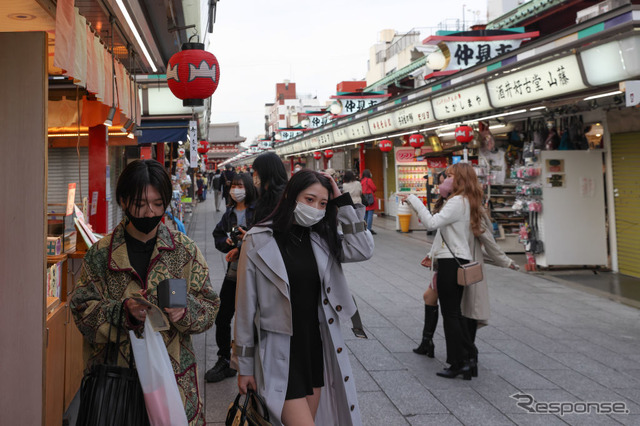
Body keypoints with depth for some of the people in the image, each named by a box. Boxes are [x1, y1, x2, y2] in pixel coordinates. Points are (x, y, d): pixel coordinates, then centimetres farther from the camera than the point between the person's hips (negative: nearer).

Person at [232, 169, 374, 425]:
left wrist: (343, 202, -8)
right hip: (280, 353, -5)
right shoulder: (259, 240, -9)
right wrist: (244, 365, -2)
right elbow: (246, 306, -6)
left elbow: (363, 250, -10)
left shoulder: (321, 239, 4)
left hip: (317, 347, 5)